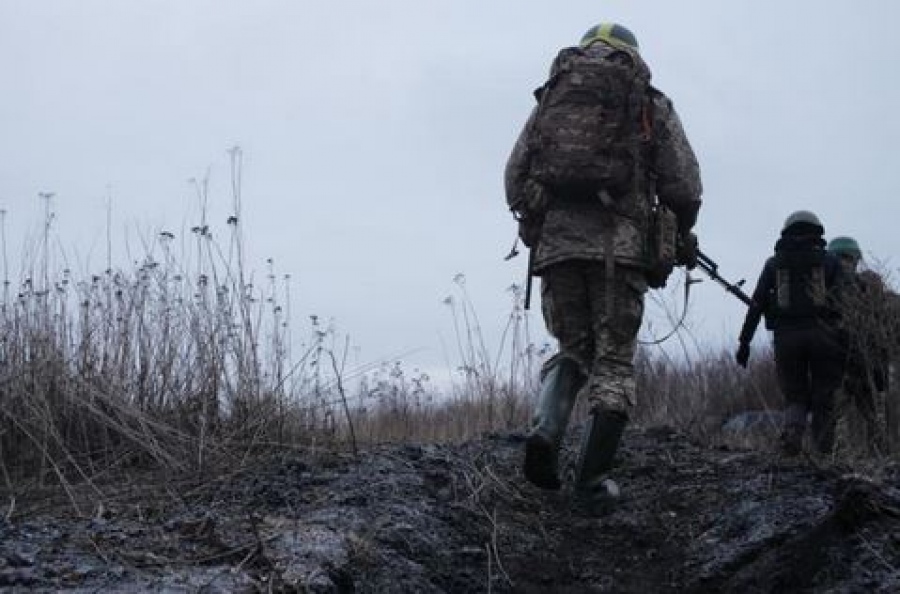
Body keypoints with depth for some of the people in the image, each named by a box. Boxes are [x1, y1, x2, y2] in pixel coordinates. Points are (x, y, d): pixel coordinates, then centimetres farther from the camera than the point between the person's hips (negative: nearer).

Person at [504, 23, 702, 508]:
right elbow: (683, 183, 5)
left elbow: (514, 176, 12)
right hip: (619, 245, -2)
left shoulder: (551, 95, 19)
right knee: (613, 362, 5)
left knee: (573, 350, 17)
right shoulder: (651, 104, 12)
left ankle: (546, 429, -9)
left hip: (554, 243, 3)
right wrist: (682, 236, 21)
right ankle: (592, 480, -2)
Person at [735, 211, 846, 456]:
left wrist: (744, 342, 8)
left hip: (786, 337, 1)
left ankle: (792, 430, -17)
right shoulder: (829, 261, 10)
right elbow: (843, 301, -2)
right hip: (822, 334, -1)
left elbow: (756, 305, 7)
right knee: (823, 399, 10)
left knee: (796, 398, 11)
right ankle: (824, 448, 3)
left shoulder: (774, 263, 14)